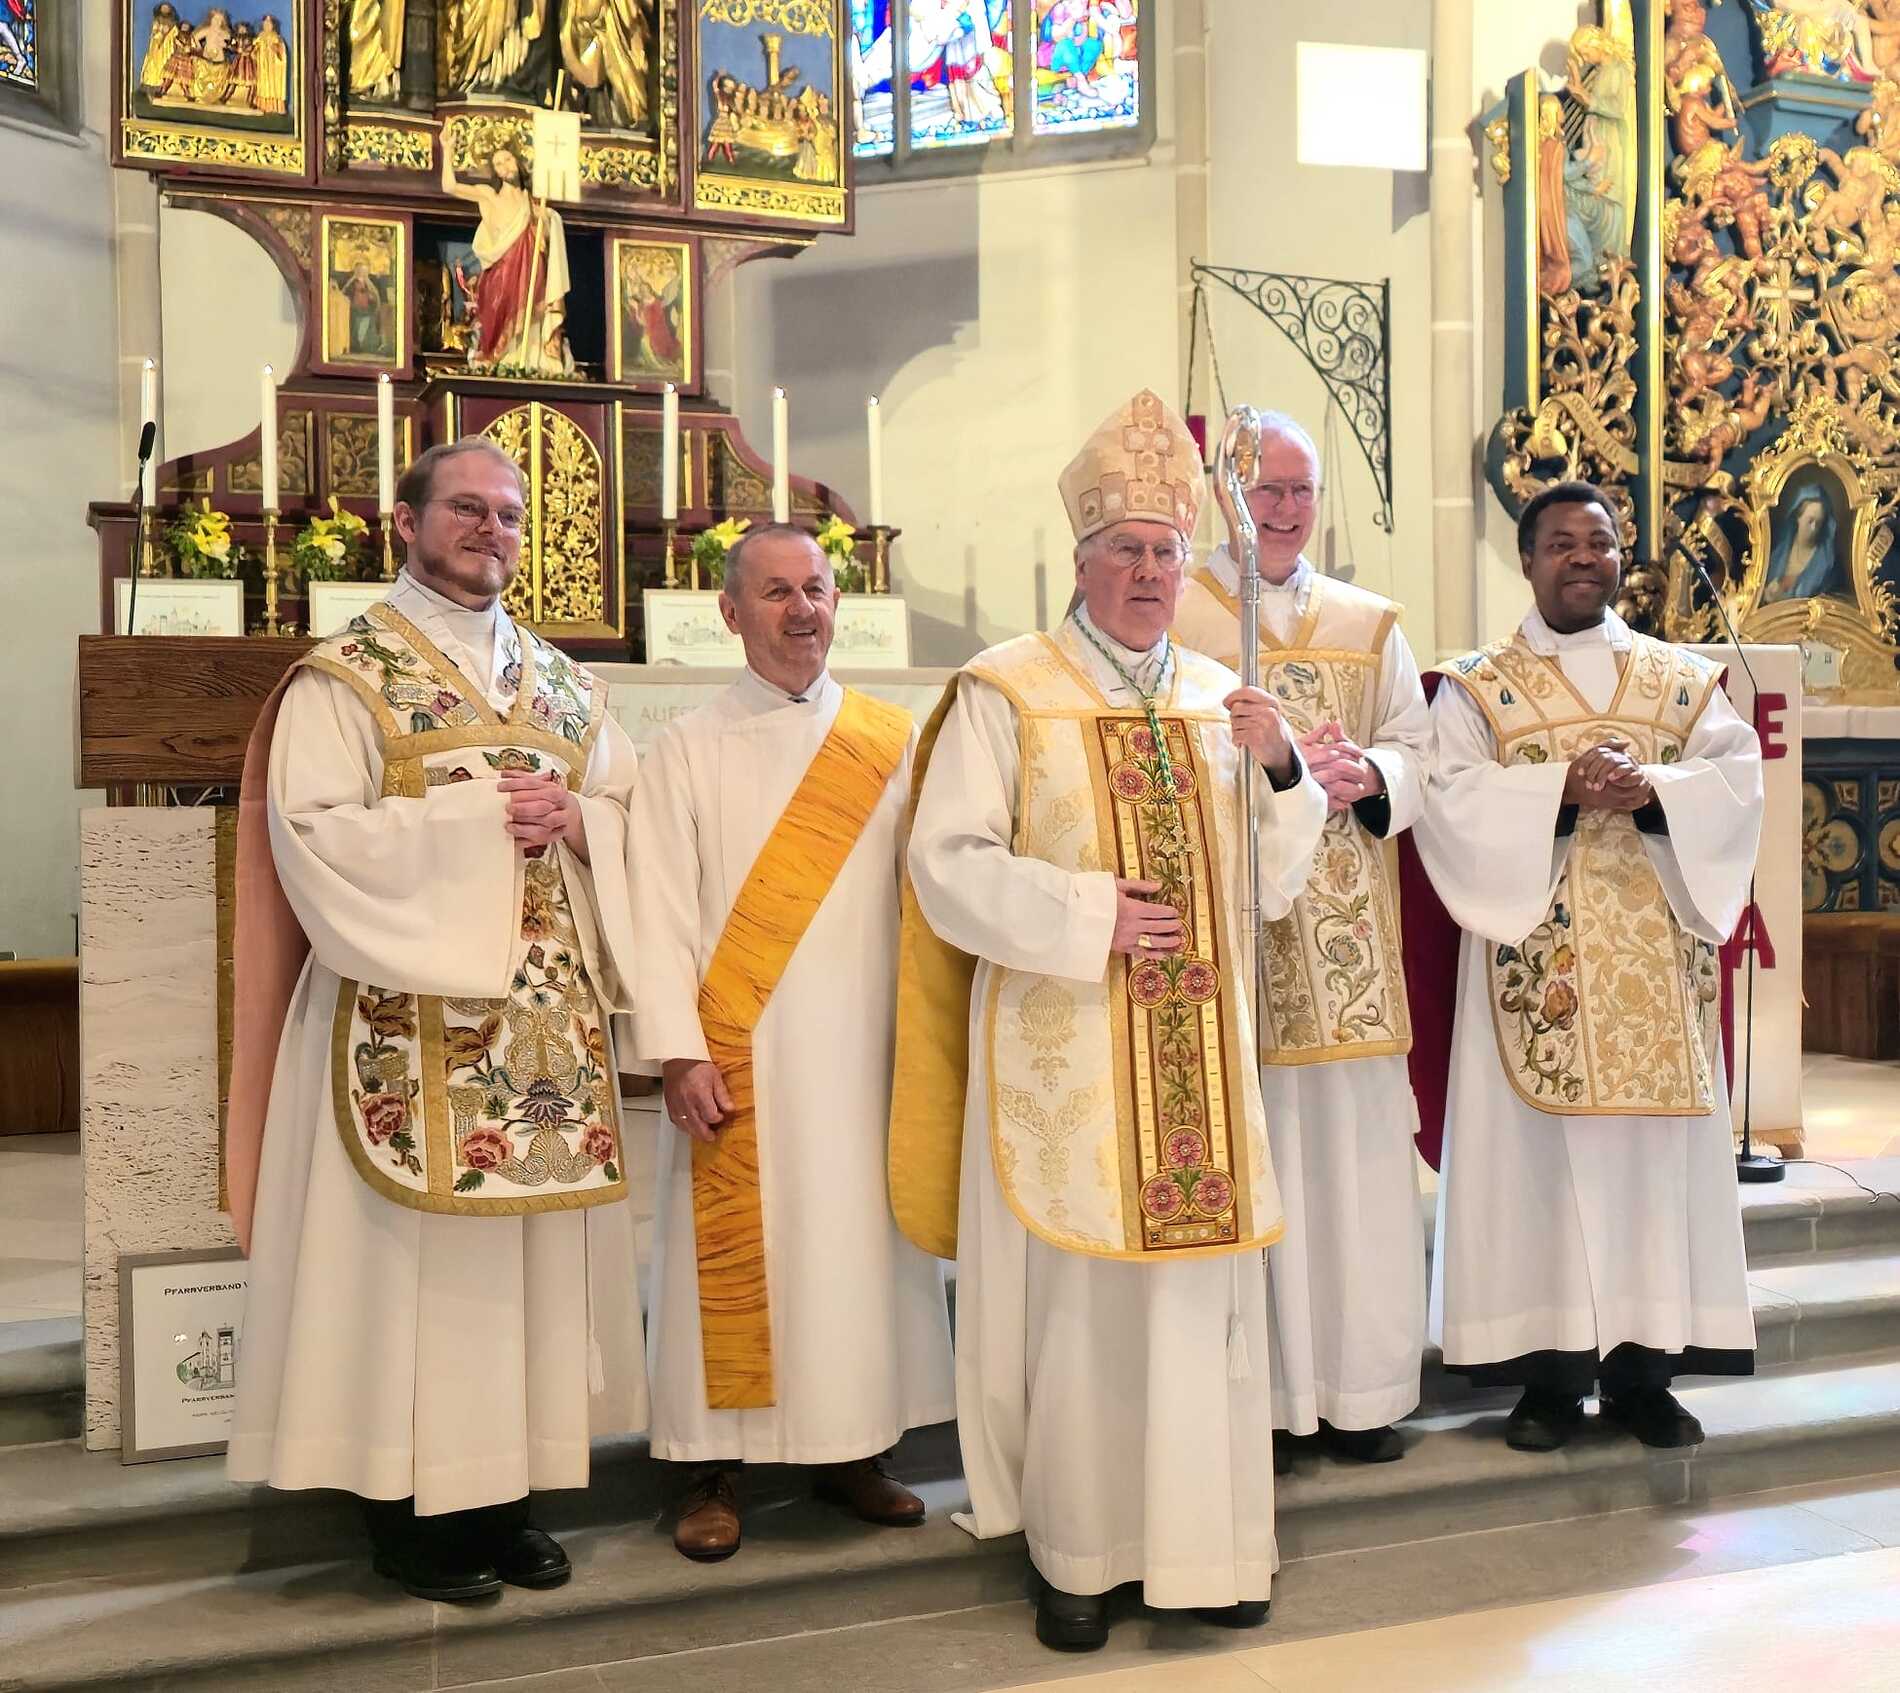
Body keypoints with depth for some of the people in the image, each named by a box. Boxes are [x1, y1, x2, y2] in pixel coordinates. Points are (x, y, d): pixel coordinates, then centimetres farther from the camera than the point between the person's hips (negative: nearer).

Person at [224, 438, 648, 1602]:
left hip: (546, 1014, 6)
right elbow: (311, 838, -14)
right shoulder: (341, 677, -3)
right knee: (411, 1252, -1)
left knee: (532, 1248, 8)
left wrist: (577, 820, -8)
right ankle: (410, 1509, 12)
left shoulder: (564, 683, 15)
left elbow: (640, 815, 15)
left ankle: (503, 1490, 20)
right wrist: (477, 817, -18)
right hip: (410, 1018, -5)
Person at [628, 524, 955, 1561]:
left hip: (860, 1052, 2)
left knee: (858, 1240, 7)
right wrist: (679, 1050, -11)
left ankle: (851, 1450, 21)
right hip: (737, 1060, -2)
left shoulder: (891, 744, 8)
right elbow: (661, 910, -3)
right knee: (734, 1249, 2)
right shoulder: (689, 749, 2)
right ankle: (717, 1469, 14)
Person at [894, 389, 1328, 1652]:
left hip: (1201, 1050, 4)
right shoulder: (1006, 693, -2)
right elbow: (949, 866, -9)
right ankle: (1081, 1553, 17)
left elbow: (1273, 886, 12)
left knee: (1204, 1292, 7)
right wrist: (1090, 915, -17)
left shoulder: (1223, 697, 12)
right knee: (1078, 1298, 3)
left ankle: (1205, 1543, 19)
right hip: (1065, 1055, -4)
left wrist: (1281, 771, -5)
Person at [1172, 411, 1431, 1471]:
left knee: (1354, 1144, 6)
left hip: (1347, 934, 4)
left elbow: (1421, 754, 14)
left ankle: (1355, 1386, 17)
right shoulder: (1168, 618, 2)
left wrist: (1368, 775, -8)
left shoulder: (1371, 625, 16)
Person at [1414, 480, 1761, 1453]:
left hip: (1656, 955, 3)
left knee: (1656, 1150, 3)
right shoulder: (1477, 687, 6)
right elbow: (1447, 798, -9)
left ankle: (1643, 1365, 13)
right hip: (1538, 958, -2)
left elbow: (1738, 779, 0)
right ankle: (1550, 1368, 7)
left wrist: (1654, 790, -18)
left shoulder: (1683, 679, 13)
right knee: (1541, 1151, -2)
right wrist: (1561, 788, -20)